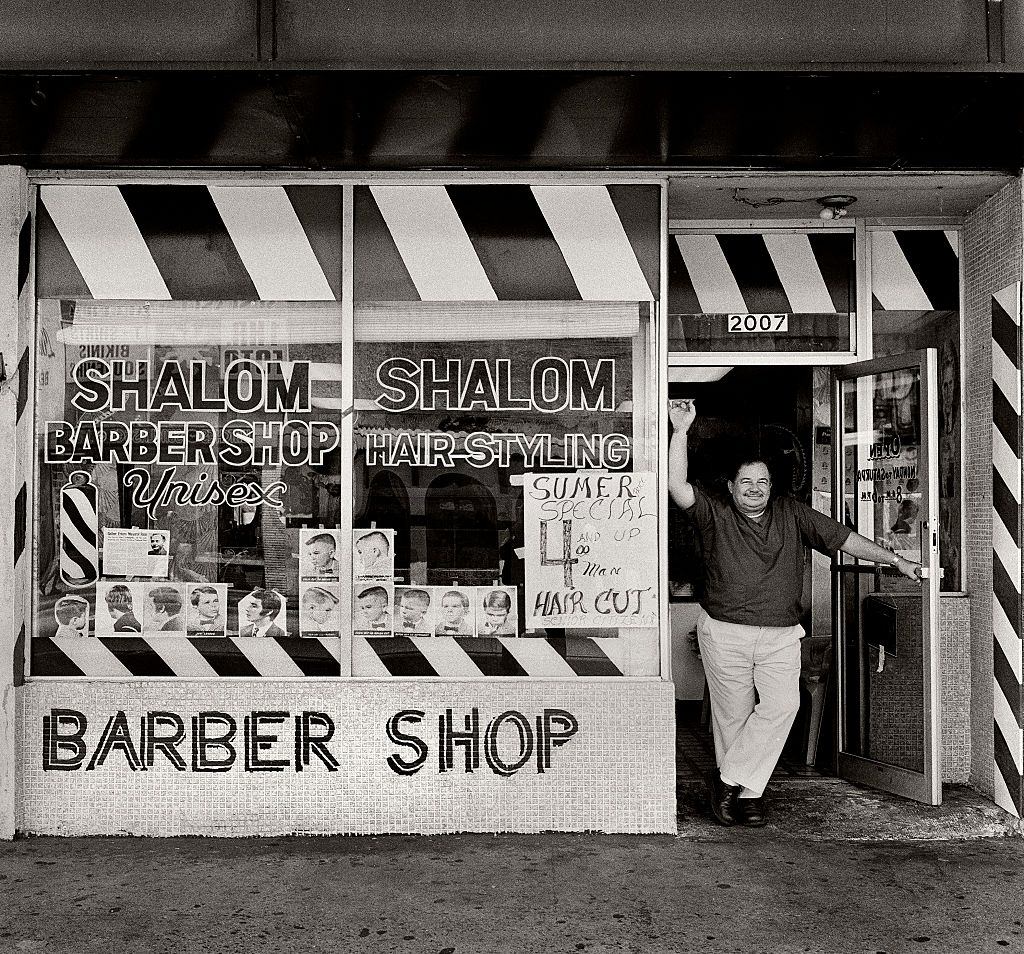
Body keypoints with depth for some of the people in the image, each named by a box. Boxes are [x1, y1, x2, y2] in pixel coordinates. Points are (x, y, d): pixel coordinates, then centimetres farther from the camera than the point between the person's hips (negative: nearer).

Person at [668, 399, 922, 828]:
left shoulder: (792, 514, 10)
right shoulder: (716, 516, 0)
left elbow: (843, 538, 11)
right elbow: (678, 486, -14)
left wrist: (894, 559, 8)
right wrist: (680, 431, -20)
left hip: (781, 636, 2)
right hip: (725, 633, -2)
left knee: (782, 705, -15)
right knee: (733, 715, 3)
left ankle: (728, 779, -4)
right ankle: (748, 794, 19)